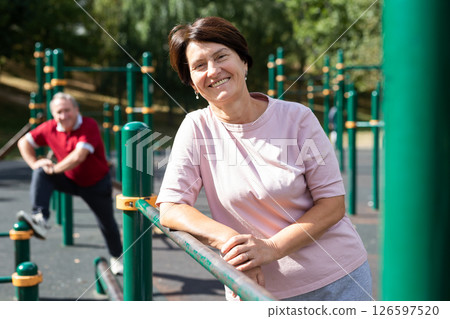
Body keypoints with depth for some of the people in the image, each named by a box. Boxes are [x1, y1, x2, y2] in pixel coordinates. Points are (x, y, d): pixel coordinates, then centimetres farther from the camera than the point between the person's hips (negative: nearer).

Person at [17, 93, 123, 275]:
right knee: (41, 174, -23)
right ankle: (40, 219, -34)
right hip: (70, 180, 4)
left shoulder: (89, 126, -27)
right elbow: (24, 142, 1)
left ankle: (117, 257, 38)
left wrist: (55, 169, -27)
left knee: (107, 224, 10)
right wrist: (34, 164, -13)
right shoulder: (50, 128, -11)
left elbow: (79, 156, -37)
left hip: (96, 184, -4)